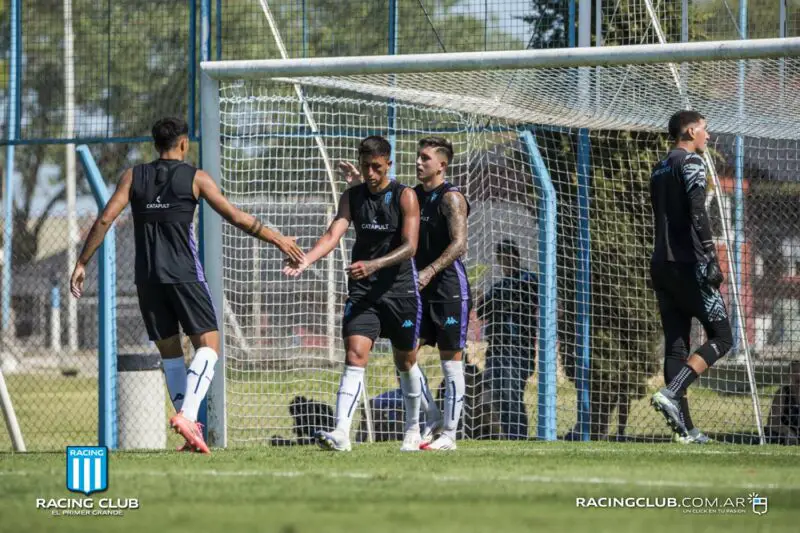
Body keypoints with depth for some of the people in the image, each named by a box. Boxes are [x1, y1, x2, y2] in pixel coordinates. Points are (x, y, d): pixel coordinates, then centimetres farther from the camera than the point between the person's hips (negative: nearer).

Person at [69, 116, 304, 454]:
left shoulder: (133, 177, 9)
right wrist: (276, 239, 10)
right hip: (183, 274, -4)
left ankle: (191, 429, 4)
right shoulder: (195, 177, 1)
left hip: (147, 277, 4)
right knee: (208, 344, -1)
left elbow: (105, 219, 2)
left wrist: (81, 264, 7)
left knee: (169, 351, 11)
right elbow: (236, 217, 1)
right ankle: (187, 414, -23)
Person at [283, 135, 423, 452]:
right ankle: (341, 432, -27)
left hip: (400, 287, -1)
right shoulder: (352, 197, 3)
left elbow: (409, 246, -16)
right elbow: (333, 235, -9)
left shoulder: (405, 197, -6)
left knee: (405, 362, 13)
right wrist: (306, 260, -29)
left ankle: (413, 429, 34)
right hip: (362, 291, 1)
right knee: (354, 355, -16)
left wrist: (374, 265, -31)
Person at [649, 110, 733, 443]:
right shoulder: (691, 161, -6)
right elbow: (697, 213, -17)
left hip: (661, 266, 8)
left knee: (675, 345, 5)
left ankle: (684, 429, 1)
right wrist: (711, 260, -21)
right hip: (687, 265, -8)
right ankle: (671, 393, -19)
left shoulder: (659, 169, 20)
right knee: (721, 337, -2)